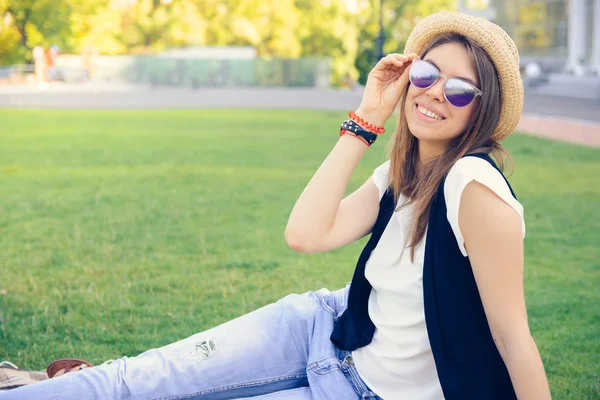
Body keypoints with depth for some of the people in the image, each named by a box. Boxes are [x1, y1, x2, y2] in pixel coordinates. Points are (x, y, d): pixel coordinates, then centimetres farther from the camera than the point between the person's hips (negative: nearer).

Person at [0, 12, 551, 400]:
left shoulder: (474, 184, -24)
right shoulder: (399, 177, 0)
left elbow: (513, 337, -22)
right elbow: (305, 234, -12)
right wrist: (366, 120, -11)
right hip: (325, 329, 6)